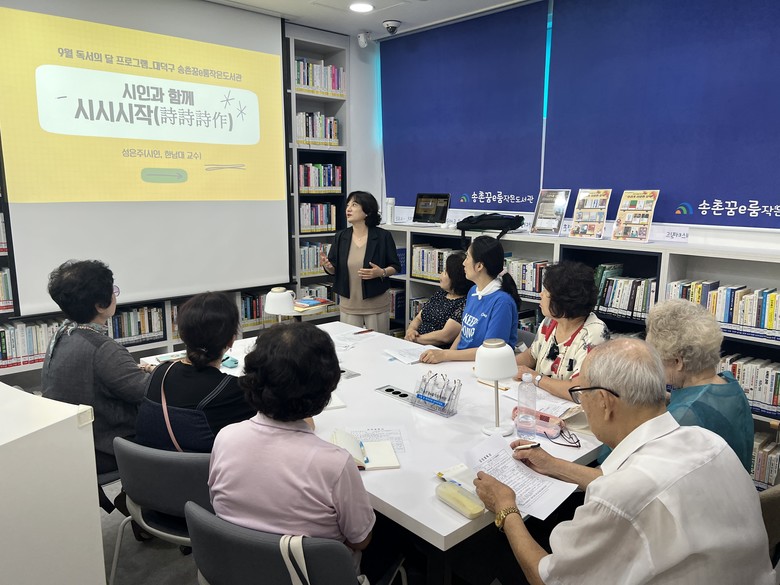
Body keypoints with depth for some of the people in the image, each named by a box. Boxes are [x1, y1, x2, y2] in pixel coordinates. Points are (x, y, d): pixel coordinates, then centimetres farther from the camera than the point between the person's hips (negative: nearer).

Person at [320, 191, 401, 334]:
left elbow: (396, 267, -1)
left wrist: (381, 272, -20)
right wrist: (327, 266, -15)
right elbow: (334, 270, 7)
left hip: (376, 305, -2)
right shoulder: (340, 237, 2)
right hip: (348, 305, 3)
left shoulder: (383, 236, -7)